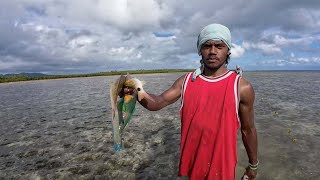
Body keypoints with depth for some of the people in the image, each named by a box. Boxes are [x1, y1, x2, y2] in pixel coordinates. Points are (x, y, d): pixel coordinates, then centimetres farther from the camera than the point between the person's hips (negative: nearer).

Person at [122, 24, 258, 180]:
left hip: (222, 164, -2)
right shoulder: (185, 81, -4)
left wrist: (253, 165, 9)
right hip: (192, 160, 3)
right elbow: (157, 102, -10)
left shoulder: (242, 87, -12)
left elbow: (248, 130, -2)